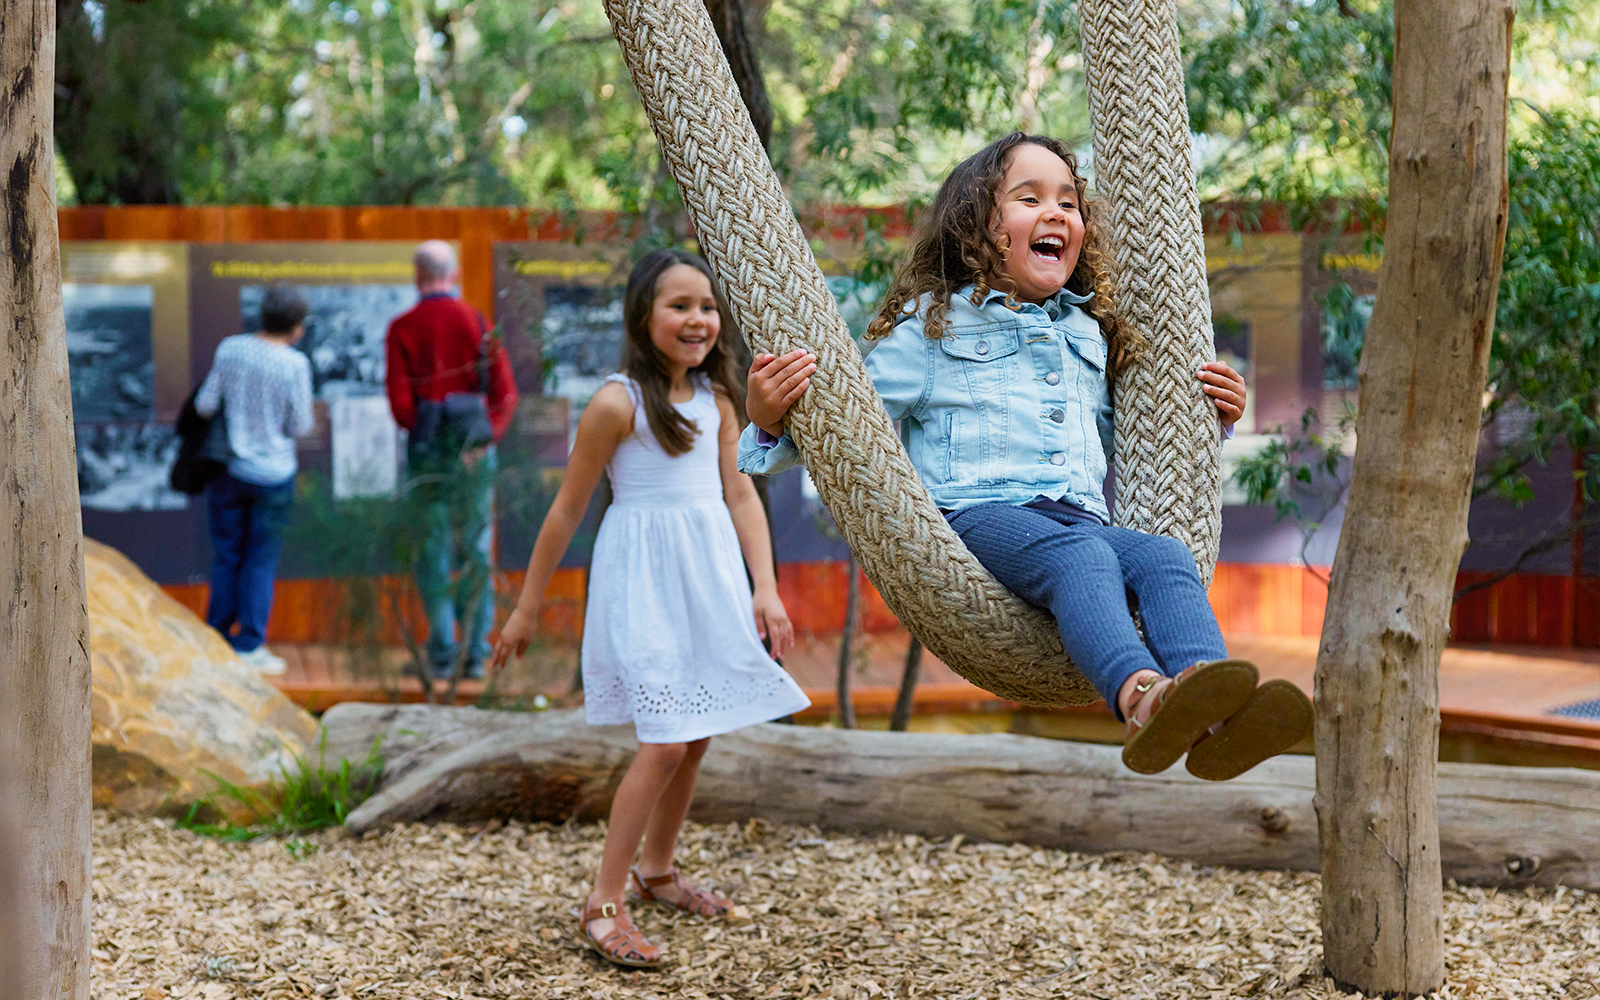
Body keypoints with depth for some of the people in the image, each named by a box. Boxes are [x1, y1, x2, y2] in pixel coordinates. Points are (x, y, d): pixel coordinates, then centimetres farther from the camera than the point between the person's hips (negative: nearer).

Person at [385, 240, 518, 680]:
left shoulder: (402, 328, -3)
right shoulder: (477, 322, 2)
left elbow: (399, 402, -10)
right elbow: (505, 392, -5)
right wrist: (485, 438, -7)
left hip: (428, 451, -2)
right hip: (475, 453, 2)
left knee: (434, 549, 4)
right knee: (475, 550, 8)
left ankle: (442, 653, 2)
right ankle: (476, 652, 8)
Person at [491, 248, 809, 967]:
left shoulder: (715, 396, 6)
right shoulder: (618, 402, -13)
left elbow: (739, 492, 9)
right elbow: (568, 509, -7)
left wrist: (765, 587, -1)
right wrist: (526, 607, -2)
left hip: (711, 577, 7)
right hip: (645, 583, -7)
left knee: (699, 734, 13)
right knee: (665, 742, -14)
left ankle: (656, 869, 32)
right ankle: (604, 903, -6)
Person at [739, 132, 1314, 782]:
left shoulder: (1090, 335, 30)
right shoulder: (933, 325, 14)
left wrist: (1212, 421, 25)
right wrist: (770, 420, -12)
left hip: (1082, 520, 5)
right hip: (974, 515, -5)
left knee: (1163, 558, -30)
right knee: (1077, 554, -38)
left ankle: (1215, 720, -58)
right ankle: (1143, 696, -67)